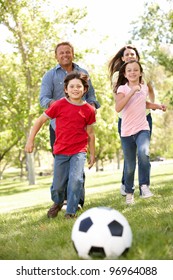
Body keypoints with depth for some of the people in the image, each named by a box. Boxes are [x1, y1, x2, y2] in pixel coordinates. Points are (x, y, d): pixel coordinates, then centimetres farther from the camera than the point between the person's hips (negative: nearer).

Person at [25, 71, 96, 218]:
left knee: (76, 180, -19)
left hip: (79, 151, 0)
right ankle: (57, 203, 43)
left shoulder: (89, 110, -4)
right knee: (58, 185, 8)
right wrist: (30, 140, -2)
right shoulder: (59, 105, -9)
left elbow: (90, 133, 7)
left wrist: (92, 154, 12)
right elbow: (41, 120, 0)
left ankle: (71, 212, 1)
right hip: (61, 151, 0)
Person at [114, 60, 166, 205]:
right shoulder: (122, 89, -7)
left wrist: (157, 106, 13)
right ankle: (129, 192, 29)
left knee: (143, 153, -30)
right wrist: (132, 91, -28)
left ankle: (144, 186, -19)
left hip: (143, 129, 1)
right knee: (130, 166, 7)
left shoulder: (144, 88, 6)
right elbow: (118, 108, -25)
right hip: (127, 132, -1)